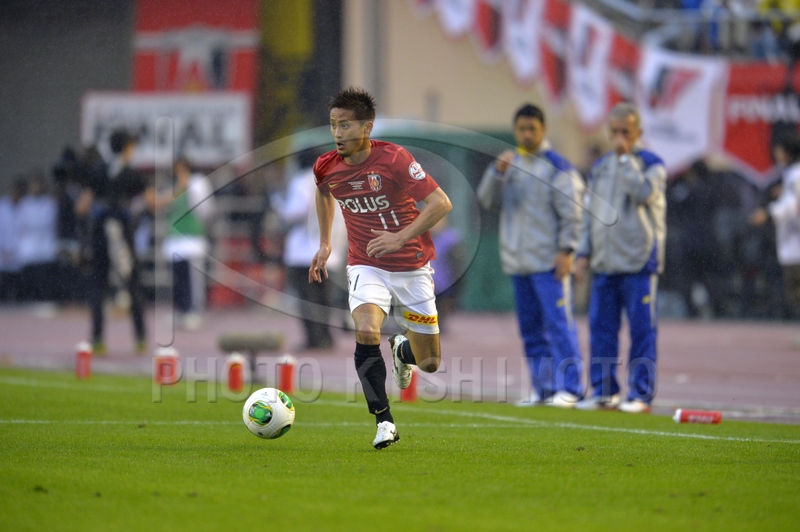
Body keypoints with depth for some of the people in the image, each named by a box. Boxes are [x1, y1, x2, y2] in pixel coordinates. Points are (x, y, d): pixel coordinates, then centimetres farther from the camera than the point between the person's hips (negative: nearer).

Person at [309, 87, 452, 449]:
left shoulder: (393, 159, -19)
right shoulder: (327, 167, -6)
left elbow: (441, 203, -21)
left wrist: (401, 237, -30)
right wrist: (324, 243, 17)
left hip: (412, 268, -2)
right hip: (366, 266, 2)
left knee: (429, 364, 5)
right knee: (366, 332, -29)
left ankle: (402, 349, 43)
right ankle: (384, 422, -19)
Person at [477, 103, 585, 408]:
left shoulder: (557, 166, -4)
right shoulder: (510, 163, 14)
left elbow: (571, 212, -8)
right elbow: (487, 200, 7)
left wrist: (566, 249, -14)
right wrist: (497, 172, -9)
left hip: (548, 262, -7)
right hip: (517, 262, 7)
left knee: (558, 324, -11)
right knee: (531, 329, 9)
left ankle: (568, 388, -13)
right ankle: (542, 387, 15)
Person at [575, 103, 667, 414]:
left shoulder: (651, 164, 0)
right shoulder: (600, 167, 16)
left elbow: (643, 192, -20)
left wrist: (624, 158, -13)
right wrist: (584, 253, 12)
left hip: (639, 261, -5)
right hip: (604, 263, 5)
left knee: (642, 328, -5)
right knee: (601, 327, 3)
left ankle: (640, 394, -3)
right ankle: (603, 391, 9)